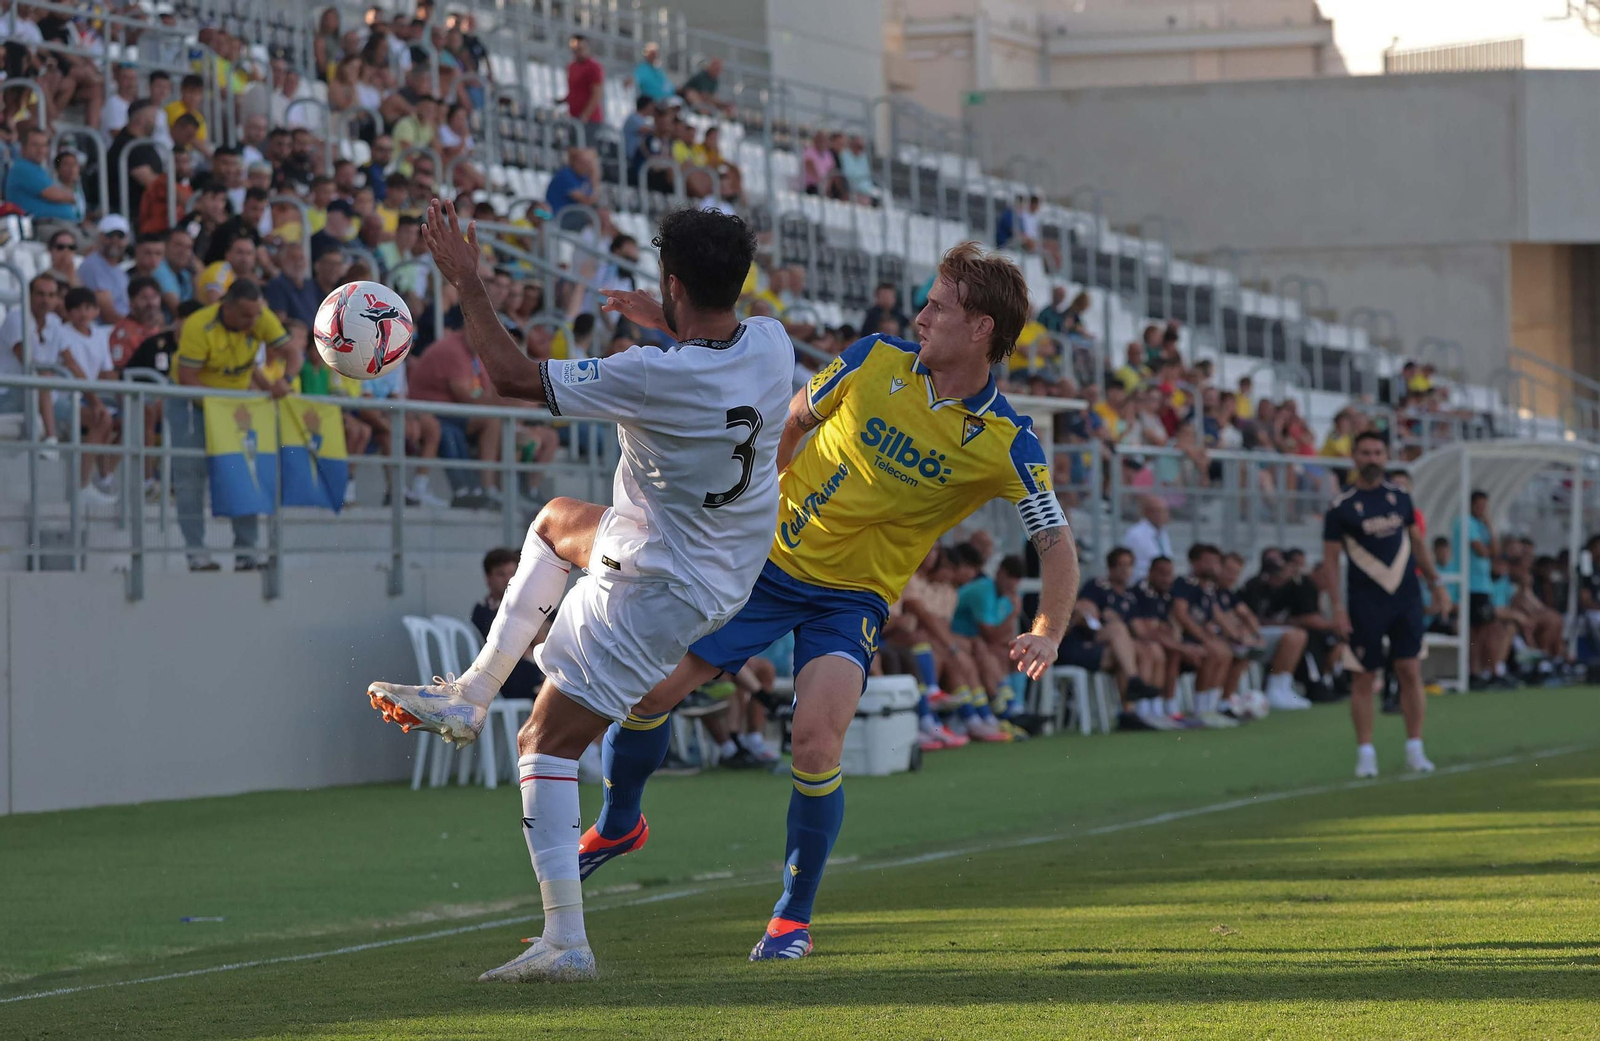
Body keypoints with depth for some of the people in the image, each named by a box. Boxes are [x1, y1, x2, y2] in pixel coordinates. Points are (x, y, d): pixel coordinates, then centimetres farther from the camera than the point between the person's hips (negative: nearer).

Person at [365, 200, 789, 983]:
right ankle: (469, 697, 34)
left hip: (656, 588, -8)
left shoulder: (657, 378, -30)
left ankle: (566, 941, -5)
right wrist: (664, 323, 30)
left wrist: (466, 281, -11)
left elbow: (513, 376, -21)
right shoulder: (770, 344, -8)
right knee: (558, 520, 31)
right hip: (730, 568, 8)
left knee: (547, 745, 0)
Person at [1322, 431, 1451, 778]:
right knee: (1365, 677, 0)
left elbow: (1417, 541, 19)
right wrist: (1337, 606, -10)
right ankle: (1365, 753, 7)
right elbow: (1330, 559, -4)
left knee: (1411, 671, -1)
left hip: (1406, 597, 3)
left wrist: (1436, 583, 16)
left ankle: (1414, 749, 6)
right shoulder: (1341, 506, -4)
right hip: (1365, 603, -3)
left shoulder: (1399, 497, 8)